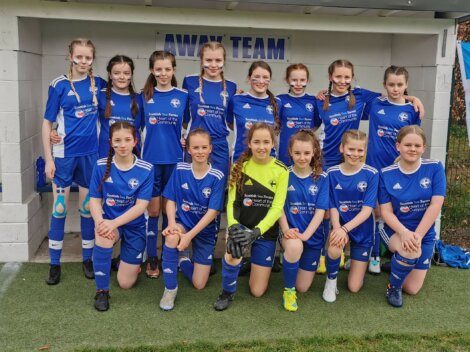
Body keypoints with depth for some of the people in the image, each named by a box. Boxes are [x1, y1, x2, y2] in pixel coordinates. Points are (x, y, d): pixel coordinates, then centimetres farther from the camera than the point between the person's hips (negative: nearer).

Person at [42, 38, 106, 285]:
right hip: (64, 154, -2)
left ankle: (87, 259, 23)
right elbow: (47, 123, -3)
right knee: (59, 208, 3)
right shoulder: (59, 86, -5)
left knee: (88, 207, 10)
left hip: (91, 153, 2)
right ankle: (55, 263, 15)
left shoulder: (99, 84, 2)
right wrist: (48, 159, -7)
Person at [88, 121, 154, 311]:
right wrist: (100, 221, -28)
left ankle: (132, 261, 39)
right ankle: (102, 291, -17)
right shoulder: (101, 166, -7)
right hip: (109, 221, 1)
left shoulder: (146, 169, -12)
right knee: (103, 236, -38)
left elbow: (141, 206, -16)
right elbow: (94, 200, -7)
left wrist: (114, 223, -29)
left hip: (134, 226, 0)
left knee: (126, 283, 1)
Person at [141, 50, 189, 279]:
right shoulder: (145, 97, 3)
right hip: (150, 160, 0)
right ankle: (151, 259, 15)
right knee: (153, 210, 4)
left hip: (174, 161, 0)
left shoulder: (183, 96, 1)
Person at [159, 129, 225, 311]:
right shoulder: (180, 170, -8)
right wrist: (172, 224, -25)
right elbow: (170, 200, -6)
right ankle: (170, 289, -20)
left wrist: (189, 236, -25)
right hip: (183, 223, 0)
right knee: (172, 237, -38)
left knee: (199, 284, -2)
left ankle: (184, 262, 32)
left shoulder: (217, 177, -14)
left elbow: (212, 212, -17)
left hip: (205, 230, 0)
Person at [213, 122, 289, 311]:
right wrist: (233, 226, -28)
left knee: (257, 291, 3)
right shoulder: (240, 166, -5)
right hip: (242, 226, 0)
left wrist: (256, 231, -26)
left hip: (266, 231, 0)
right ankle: (227, 292, -8)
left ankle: (262, 264, 37)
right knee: (234, 250, -37)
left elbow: (277, 207, -13)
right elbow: (232, 202, -8)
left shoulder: (281, 170, -8)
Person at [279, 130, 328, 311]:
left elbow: (320, 211, -9)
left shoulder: (321, 178, -4)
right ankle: (288, 289, -12)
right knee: (294, 246, -40)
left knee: (303, 287, 4)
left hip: (313, 234, 2)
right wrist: (286, 230, -23)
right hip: (291, 232, -2)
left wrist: (305, 235, -22)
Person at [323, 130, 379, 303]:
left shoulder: (371, 174, -12)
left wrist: (345, 228, -29)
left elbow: (367, 209, -16)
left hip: (362, 229, 0)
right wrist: (337, 228, -25)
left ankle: (356, 260, 35)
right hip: (340, 224, 0)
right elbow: (332, 206, -6)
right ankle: (331, 279, -3)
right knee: (333, 249, -37)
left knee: (354, 287, 0)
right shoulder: (332, 173, -6)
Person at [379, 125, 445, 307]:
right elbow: (386, 212, -11)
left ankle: (399, 261, 36)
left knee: (412, 289, 3)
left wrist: (417, 235, -23)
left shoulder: (435, 168, -10)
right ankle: (393, 286, -6)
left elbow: (435, 206, -15)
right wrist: (405, 233, -29)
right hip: (395, 231, -2)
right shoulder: (386, 174, -10)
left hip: (425, 233, 2)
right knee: (411, 252, -36)